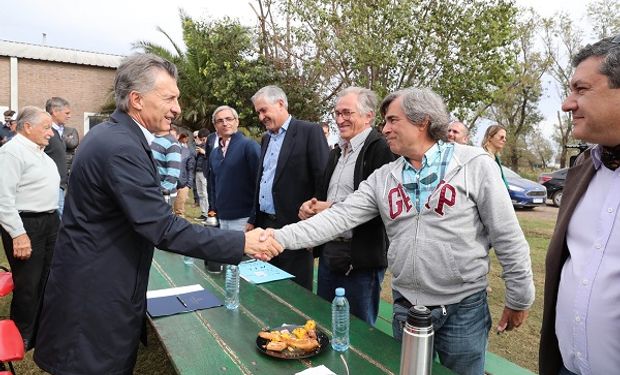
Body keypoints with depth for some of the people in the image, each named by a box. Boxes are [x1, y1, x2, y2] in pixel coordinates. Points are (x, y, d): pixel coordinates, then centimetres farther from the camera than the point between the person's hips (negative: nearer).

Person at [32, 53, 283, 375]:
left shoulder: (110, 134, 6)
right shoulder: (121, 147, -26)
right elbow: (163, 229, -29)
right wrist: (242, 243, -27)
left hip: (97, 281, 10)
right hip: (97, 294, -10)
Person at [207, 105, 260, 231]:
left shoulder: (249, 145, -8)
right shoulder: (214, 153, 12)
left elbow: (260, 179, -13)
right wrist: (213, 209, 13)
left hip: (244, 217, -6)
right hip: (222, 218, 6)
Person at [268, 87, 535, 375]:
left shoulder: (474, 164, -10)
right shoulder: (383, 178, 0)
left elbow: (507, 237, -6)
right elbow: (340, 217, -6)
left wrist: (519, 299, -1)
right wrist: (282, 237, -16)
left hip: (463, 309, -3)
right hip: (405, 308, 4)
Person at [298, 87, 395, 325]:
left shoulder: (381, 150, -14)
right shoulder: (337, 152, 14)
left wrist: (333, 209, -19)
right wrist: (313, 206, 1)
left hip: (361, 258, -8)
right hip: (329, 251, 8)